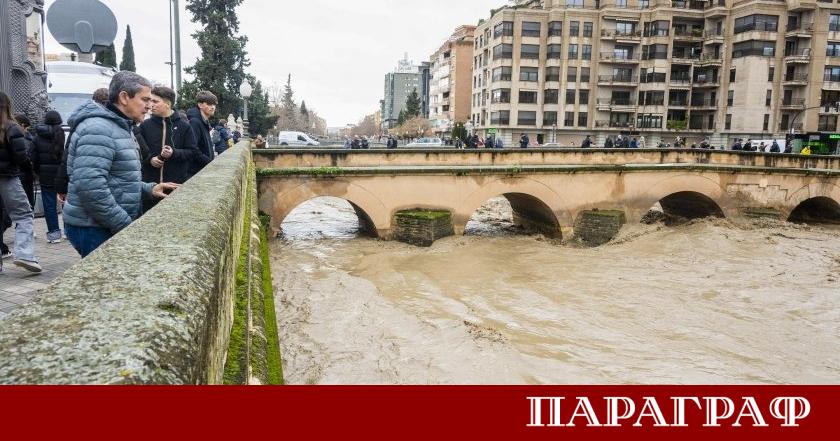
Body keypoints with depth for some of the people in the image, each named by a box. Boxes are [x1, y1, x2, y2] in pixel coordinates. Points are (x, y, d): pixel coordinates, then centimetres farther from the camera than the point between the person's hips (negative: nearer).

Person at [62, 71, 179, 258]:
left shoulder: (121, 127, 16)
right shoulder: (98, 129, -18)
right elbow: (91, 187, -28)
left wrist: (149, 188, 9)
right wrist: (126, 225, -22)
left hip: (113, 226, 10)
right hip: (94, 229, -10)